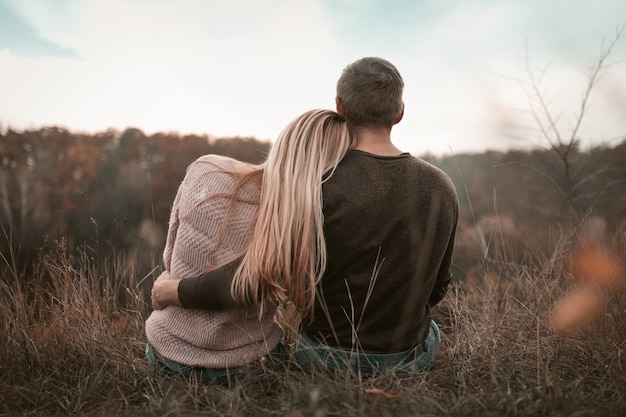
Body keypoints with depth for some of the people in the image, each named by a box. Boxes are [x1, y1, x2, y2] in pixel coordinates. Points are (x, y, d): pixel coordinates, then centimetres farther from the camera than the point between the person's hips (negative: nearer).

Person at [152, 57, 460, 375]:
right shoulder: (441, 188, -11)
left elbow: (256, 274, -29)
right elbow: (436, 287, 1)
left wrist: (173, 292, -12)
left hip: (328, 357, -2)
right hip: (411, 358, 3)